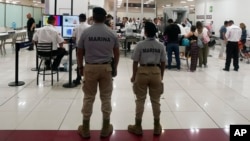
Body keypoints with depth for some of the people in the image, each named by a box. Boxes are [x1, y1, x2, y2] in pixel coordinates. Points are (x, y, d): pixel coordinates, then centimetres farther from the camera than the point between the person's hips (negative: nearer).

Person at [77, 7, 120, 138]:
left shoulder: (86, 33, -5)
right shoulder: (112, 34, -1)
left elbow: (80, 53, 1)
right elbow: (116, 54, 6)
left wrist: (80, 67, 16)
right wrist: (115, 67, 20)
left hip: (90, 67, -1)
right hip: (106, 68, 1)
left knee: (88, 98, 7)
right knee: (106, 98, 8)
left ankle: (85, 129, 15)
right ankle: (105, 129, 16)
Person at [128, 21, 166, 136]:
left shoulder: (140, 45, -9)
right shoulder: (161, 46, -1)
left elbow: (135, 62, -6)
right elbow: (163, 63, 3)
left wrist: (134, 76, 7)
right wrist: (161, 76, 16)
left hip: (142, 72, -2)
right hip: (156, 73, 2)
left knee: (140, 100, 9)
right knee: (155, 101, 12)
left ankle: (138, 126, 18)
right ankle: (157, 126, 23)